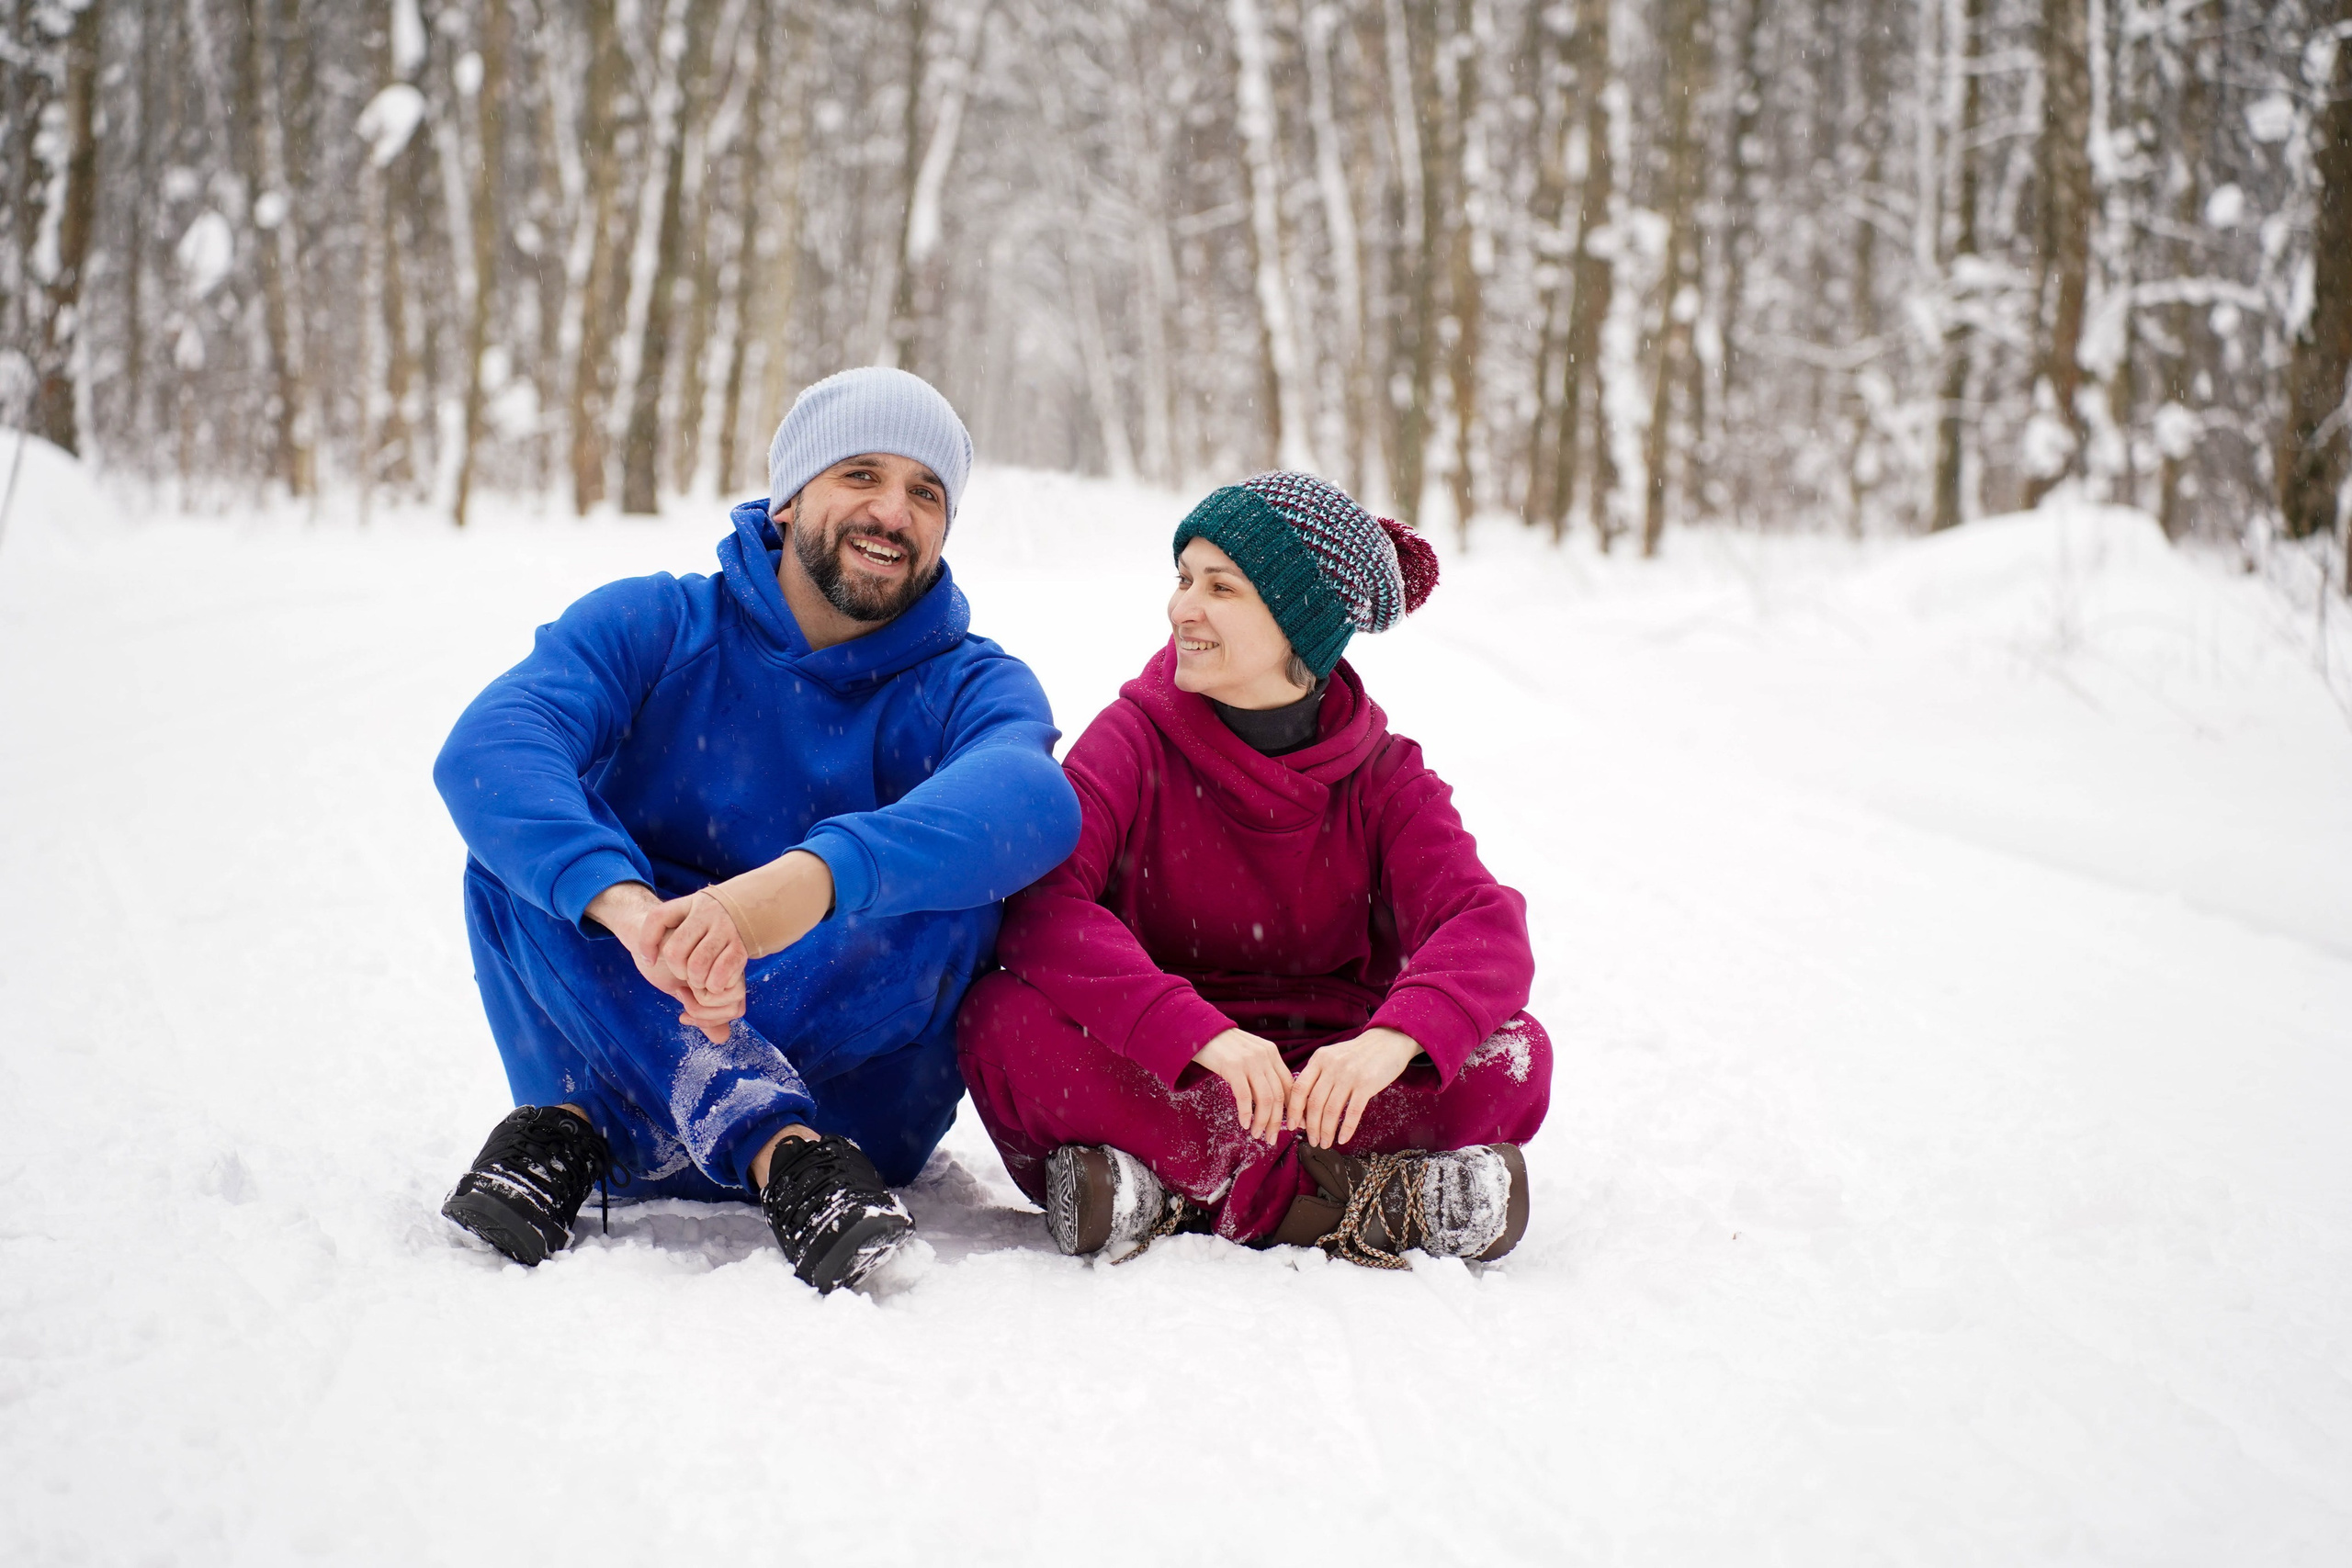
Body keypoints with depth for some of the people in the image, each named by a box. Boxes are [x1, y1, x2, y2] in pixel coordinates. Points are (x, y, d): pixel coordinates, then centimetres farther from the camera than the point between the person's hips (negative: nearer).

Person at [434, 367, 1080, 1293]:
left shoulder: (968, 688, -2)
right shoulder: (650, 627, 0)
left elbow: (1034, 802, -28)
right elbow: (484, 750, -21)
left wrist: (809, 884, -48)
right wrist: (630, 907, -42)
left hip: (849, 1096, 0)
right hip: (625, 1034, 1)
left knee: (951, 872, -24)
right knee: (522, 835, -20)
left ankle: (576, 1125, -23)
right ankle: (785, 1148, -32)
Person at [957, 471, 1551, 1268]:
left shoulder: (1384, 776, 2)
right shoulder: (1135, 739, -3)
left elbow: (1487, 926, -16)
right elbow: (1039, 906, -21)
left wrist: (1394, 1038, -39)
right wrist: (1201, 1032, -37)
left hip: (1321, 1080, 1)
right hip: (1155, 1077, -1)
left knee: (1513, 1057, -23)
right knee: (1005, 1018, -30)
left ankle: (1168, 1188, -28)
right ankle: (1351, 1202, -32)